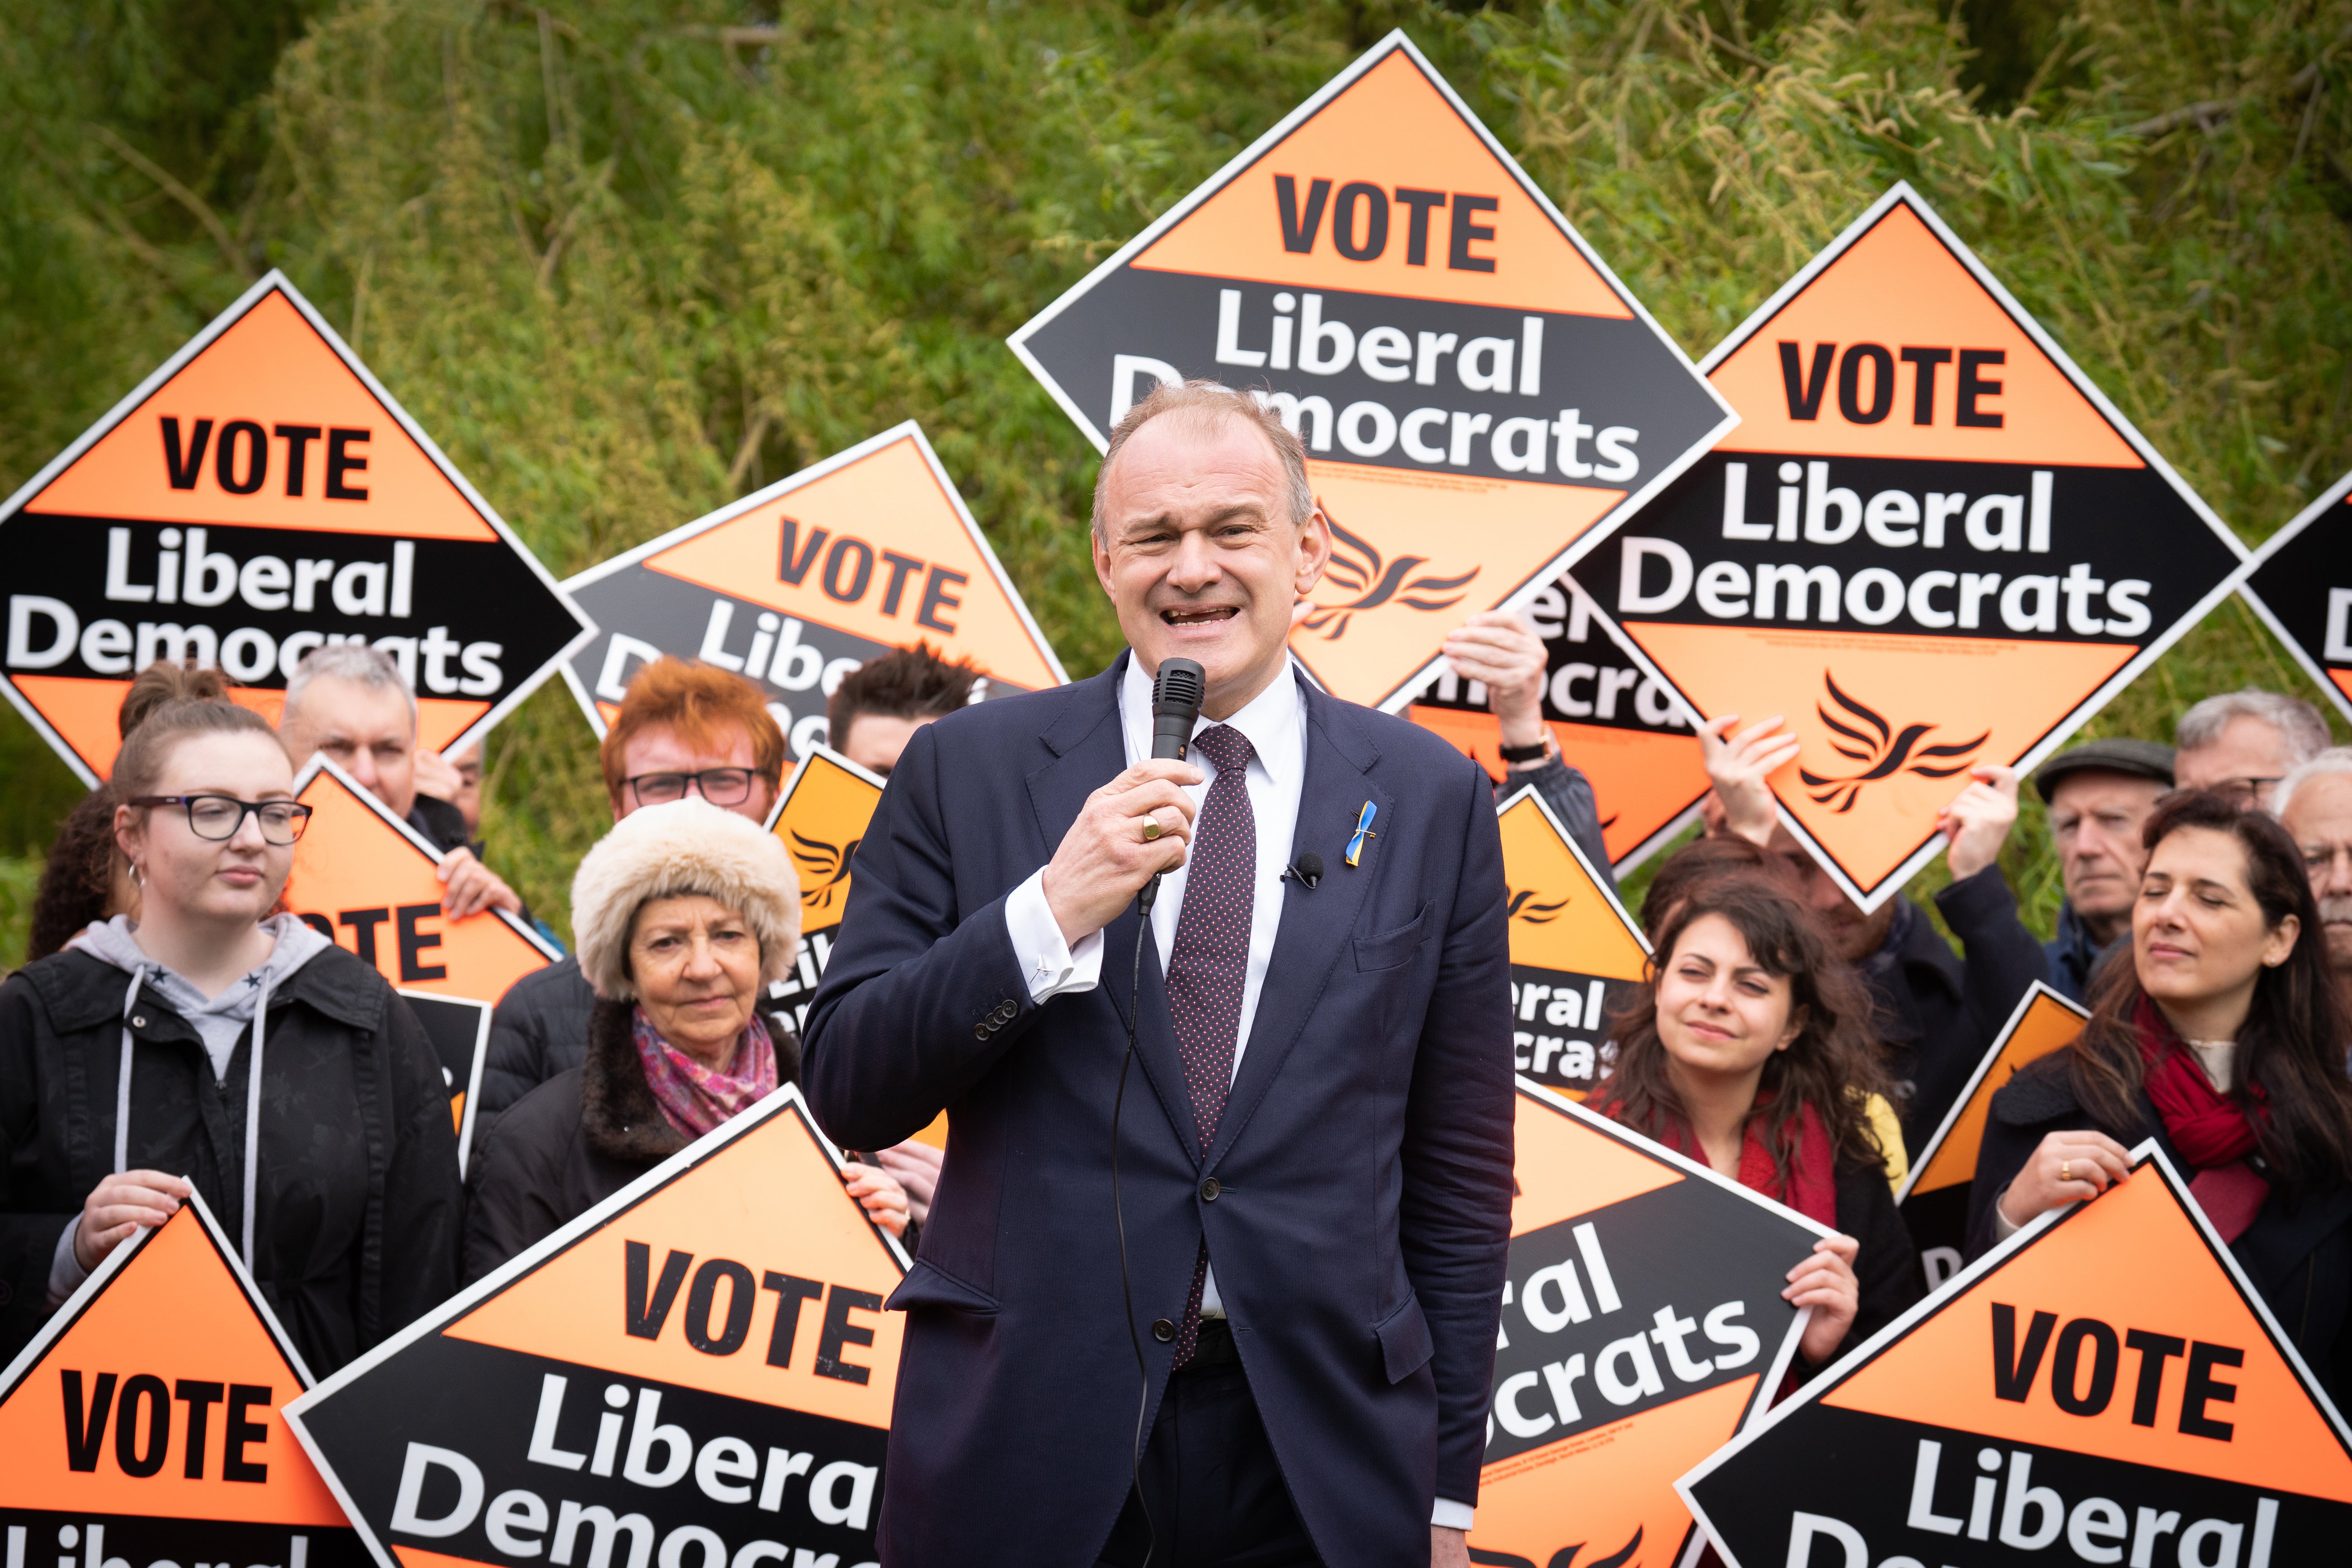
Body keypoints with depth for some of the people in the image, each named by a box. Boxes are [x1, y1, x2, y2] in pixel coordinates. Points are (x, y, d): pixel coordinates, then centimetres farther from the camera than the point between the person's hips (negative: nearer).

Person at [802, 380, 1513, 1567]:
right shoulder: (967, 769, 3)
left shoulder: (1431, 800, 6)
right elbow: (846, 1092, -1)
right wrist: (1051, 912, -14)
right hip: (1026, 1443, -1)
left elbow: (1461, 1175, 8)